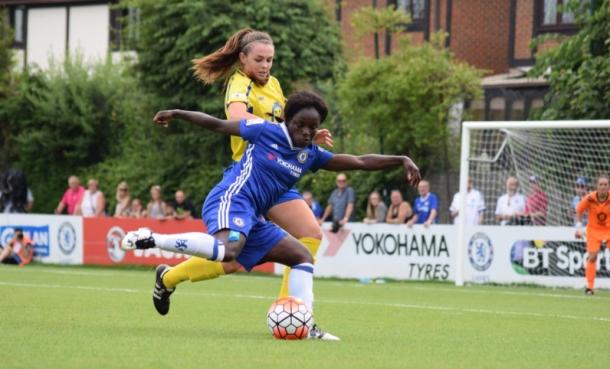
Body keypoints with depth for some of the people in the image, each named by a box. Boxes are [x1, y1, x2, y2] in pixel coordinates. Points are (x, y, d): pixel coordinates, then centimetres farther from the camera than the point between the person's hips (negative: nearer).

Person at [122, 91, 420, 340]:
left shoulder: (311, 155, 13)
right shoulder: (267, 132, -2)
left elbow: (360, 162, 13)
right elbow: (217, 125, 5)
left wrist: (401, 160, 4)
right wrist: (177, 114, 2)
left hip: (253, 219, 8)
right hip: (232, 199, -8)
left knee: (303, 257, 6)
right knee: (227, 250, -38)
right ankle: (151, 239, -27)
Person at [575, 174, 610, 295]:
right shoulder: (589, 199, -17)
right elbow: (579, 211, 1)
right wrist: (579, 227, -4)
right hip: (594, 230, 0)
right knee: (592, 257, -9)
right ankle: (590, 287, -1)